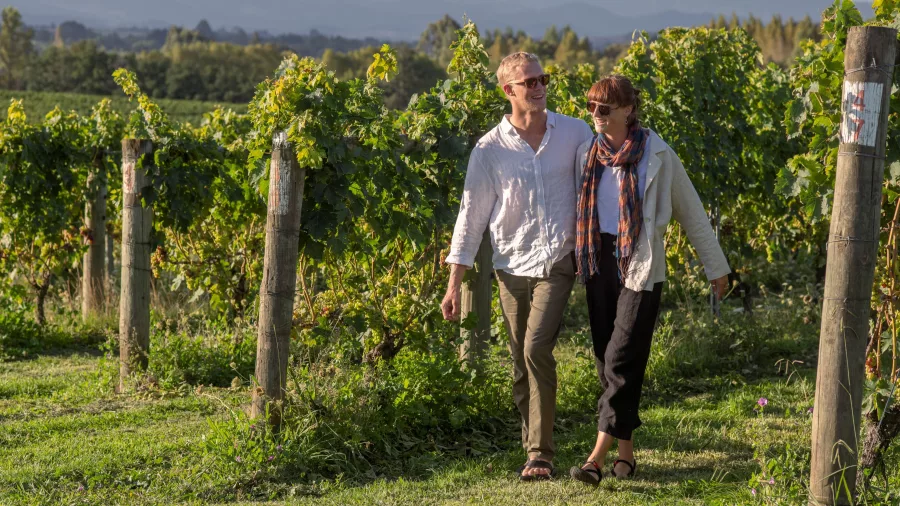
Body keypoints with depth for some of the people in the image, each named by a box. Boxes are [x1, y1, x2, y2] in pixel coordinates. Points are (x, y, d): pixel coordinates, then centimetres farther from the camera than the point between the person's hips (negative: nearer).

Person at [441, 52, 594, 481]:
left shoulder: (576, 133, 1)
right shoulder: (490, 148, -1)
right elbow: (471, 215, 3)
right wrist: (454, 283, 0)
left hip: (557, 264, -1)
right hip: (512, 267, 2)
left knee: (536, 349, -17)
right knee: (521, 365, 7)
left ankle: (540, 453, -10)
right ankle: (535, 450, 22)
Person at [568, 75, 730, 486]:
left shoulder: (656, 155, -5)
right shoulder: (587, 153, 6)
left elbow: (690, 211, 2)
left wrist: (716, 266, 6)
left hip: (640, 266, -5)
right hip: (598, 264, 5)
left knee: (622, 359, -10)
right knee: (606, 359, 7)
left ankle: (598, 457, -11)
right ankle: (625, 450, 17)